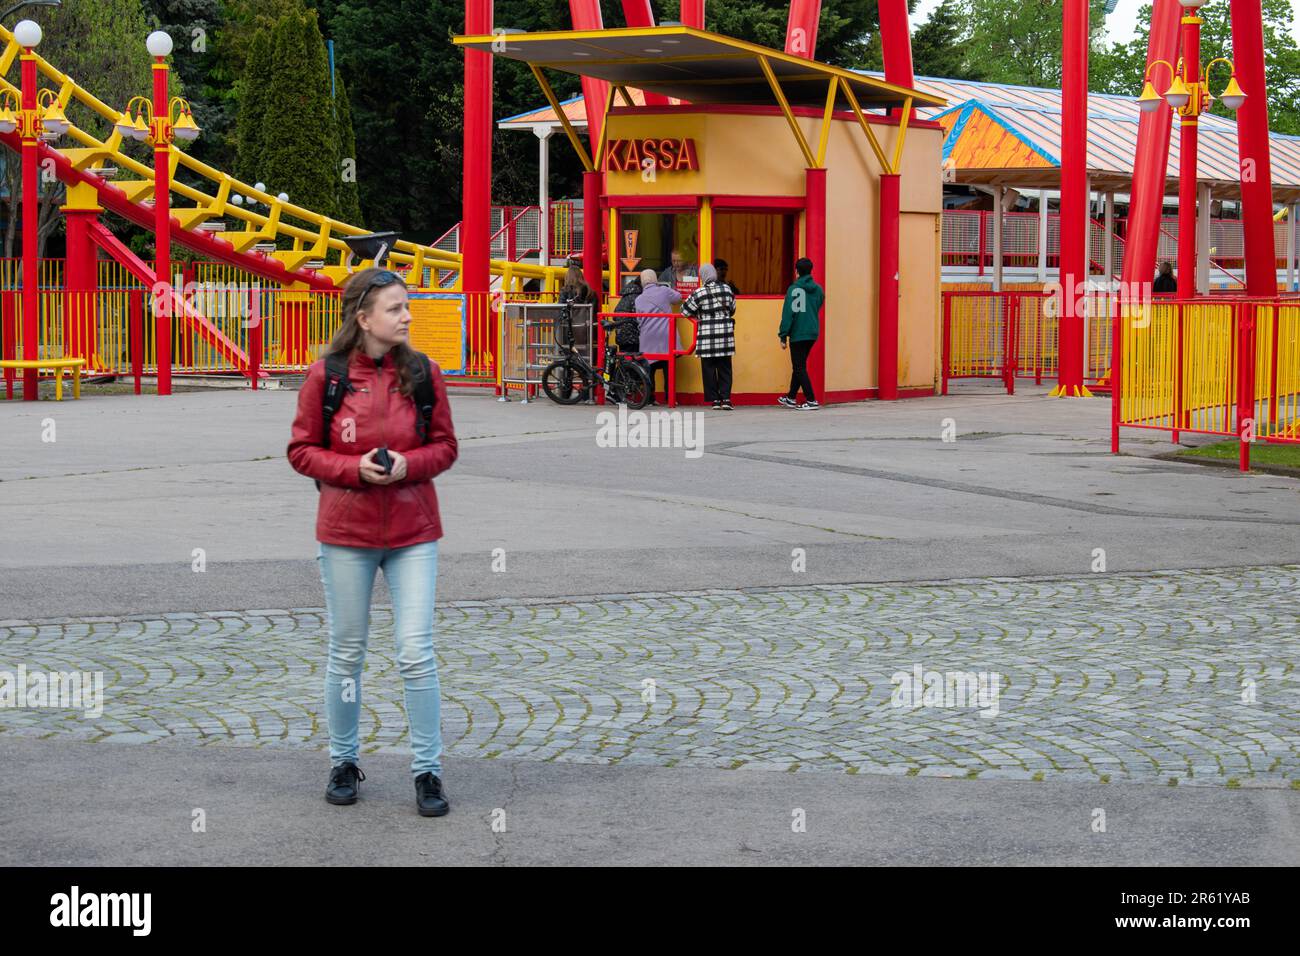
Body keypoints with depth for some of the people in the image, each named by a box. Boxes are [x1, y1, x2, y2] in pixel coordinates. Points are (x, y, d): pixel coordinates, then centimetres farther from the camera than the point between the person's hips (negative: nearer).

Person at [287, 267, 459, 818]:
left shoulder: (423, 373, -1)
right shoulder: (326, 375, -6)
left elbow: (444, 446, 6)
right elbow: (302, 450, 0)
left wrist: (409, 464, -14)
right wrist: (354, 468, -16)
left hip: (413, 532, 1)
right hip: (345, 532, -1)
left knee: (417, 653, -4)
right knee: (347, 652, 10)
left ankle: (428, 771, 6)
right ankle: (343, 762, 26)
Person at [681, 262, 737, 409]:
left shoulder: (699, 293, -8)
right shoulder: (726, 289, 3)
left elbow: (685, 310, 0)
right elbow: (732, 309, 15)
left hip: (707, 334, -3)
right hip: (725, 333, 3)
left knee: (709, 369, 6)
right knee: (725, 368, 8)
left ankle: (715, 399, 5)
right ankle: (726, 398, 2)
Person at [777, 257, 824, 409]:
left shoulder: (794, 289, -12)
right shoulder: (818, 289, 6)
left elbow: (788, 314, -14)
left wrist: (783, 336, -11)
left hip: (798, 334, -7)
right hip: (813, 333, 7)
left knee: (799, 368, -1)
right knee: (799, 366, 19)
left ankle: (811, 400, -8)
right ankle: (791, 398, 29)